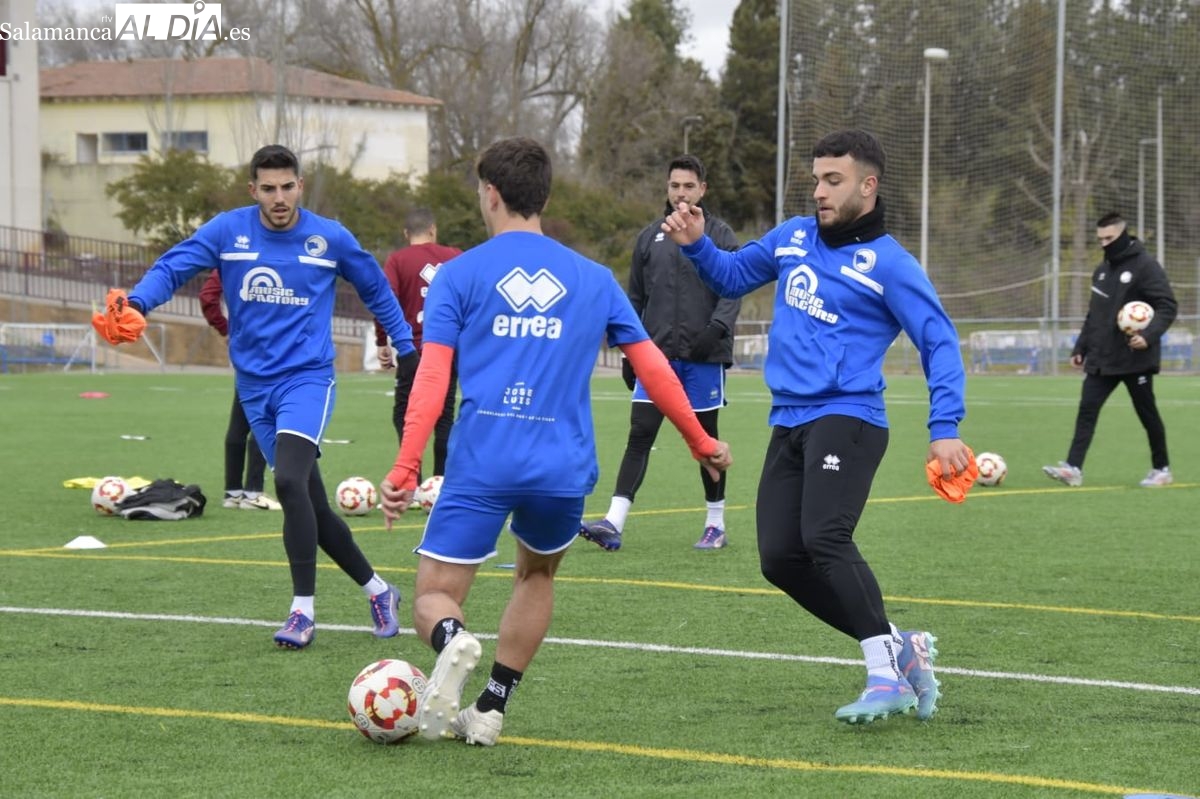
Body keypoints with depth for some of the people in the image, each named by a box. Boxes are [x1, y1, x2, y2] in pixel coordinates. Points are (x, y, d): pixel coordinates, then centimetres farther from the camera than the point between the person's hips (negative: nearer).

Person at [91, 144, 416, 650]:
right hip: (255, 386, 3)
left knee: (289, 480, -26)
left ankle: (303, 611, -19)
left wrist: (408, 349, 12)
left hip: (307, 378, -3)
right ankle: (377, 590, 26)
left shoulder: (329, 238, -2)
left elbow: (376, 290, 13)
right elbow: (173, 267, -9)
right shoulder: (228, 231, -1)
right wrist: (136, 303, -28)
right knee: (312, 506, 7)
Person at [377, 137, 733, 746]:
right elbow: (652, 366, 15)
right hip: (563, 467, 2)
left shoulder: (459, 274, 6)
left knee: (434, 597, 5)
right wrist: (701, 442, 27)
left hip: (480, 464, -2)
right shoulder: (593, 280, 14)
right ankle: (490, 711, 20)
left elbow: (432, 376, -3)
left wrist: (404, 470, -8)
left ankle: (451, 640, -31)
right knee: (537, 574, 29)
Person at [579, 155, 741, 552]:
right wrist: (629, 352, 13)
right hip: (657, 353, 2)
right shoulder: (650, 237, 12)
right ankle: (614, 523, -14)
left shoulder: (721, 235, 2)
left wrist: (718, 327, -22)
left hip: (703, 356, -2)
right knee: (639, 436, -7)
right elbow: (636, 299, 17)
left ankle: (716, 525, 19)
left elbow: (732, 291, -5)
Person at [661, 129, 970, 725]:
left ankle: (886, 674, -18)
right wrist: (696, 245, 7)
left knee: (824, 538, -26)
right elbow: (732, 277, 28)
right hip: (788, 424, 8)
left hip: (846, 420, -7)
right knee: (780, 558, -1)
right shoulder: (793, 237, 13)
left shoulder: (887, 263, -6)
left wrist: (945, 429, -17)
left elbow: (940, 343, -7)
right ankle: (899, 647, 11)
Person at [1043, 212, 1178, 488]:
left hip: (1135, 359, -6)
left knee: (1147, 414, 5)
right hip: (1102, 359, 6)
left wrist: (1149, 335, -29)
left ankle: (1161, 469, 19)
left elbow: (1167, 307, -15)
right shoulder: (1102, 270, 13)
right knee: (1087, 409, -6)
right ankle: (1073, 467, -12)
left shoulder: (1146, 267, -9)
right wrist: (1080, 348, 16)